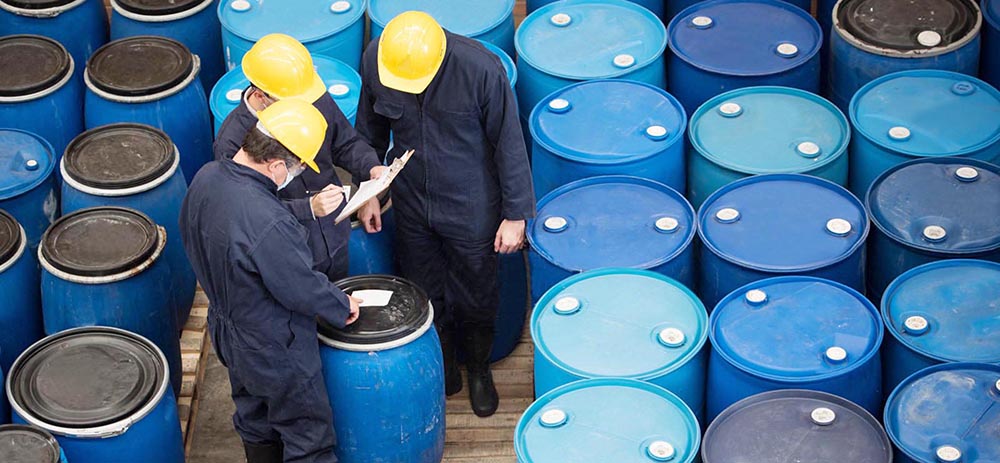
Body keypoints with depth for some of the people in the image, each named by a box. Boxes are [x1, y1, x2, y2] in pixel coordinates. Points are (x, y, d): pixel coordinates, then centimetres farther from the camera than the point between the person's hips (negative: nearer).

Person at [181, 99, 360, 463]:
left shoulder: (205, 178, -13)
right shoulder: (269, 224, -39)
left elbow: (192, 241, 5)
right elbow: (303, 289, -26)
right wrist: (342, 306, -6)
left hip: (228, 334, 8)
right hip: (277, 352, -8)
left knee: (255, 424, 28)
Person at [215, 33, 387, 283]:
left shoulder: (317, 99, -14)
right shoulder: (231, 143, -28)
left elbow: (346, 143, 4)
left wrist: (371, 167, -16)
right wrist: (308, 208, -37)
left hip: (334, 239, 5)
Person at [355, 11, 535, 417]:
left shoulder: (481, 69, -31)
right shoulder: (374, 59, -19)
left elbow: (508, 143, -17)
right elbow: (370, 129, 1)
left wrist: (515, 215, -11)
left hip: (471, 210, -3)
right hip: (411, 202, 3)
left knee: (476, 295, 18)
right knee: (425, 294, 20)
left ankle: (479, 371, 44)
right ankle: (443, 368, 44)